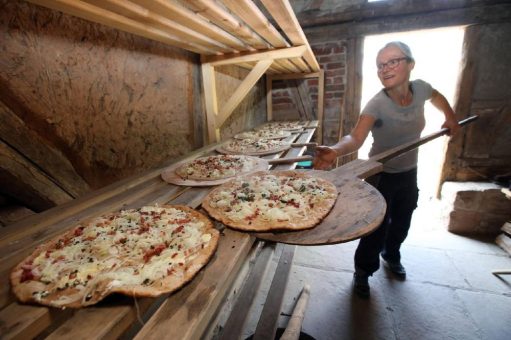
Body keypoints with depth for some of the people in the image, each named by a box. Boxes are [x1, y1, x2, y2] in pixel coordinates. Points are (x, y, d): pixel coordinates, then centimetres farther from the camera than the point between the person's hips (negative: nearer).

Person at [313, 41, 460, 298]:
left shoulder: (420, 88, -10)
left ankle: (391, 256, 52)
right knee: (377, 227, -1)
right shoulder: (377, 104, -26)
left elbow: (437, 97, 17)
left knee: (402, 222, 22)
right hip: (381, 175, -5)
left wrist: (450, 117, 4)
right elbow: (356, 137, -44)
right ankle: (363, 272, 25)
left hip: (409, 173, 6)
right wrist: (335, 150, -63)